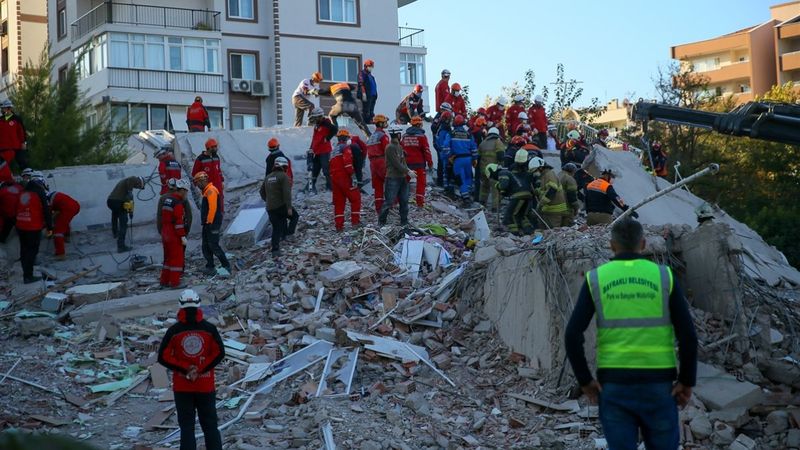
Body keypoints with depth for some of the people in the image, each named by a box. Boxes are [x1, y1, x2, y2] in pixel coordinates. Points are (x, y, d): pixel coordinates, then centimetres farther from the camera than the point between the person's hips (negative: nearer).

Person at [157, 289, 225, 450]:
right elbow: (219, 353, -8)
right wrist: (201, 369, -7)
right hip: (206, 386, 1)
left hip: (182, 387, -1)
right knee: (210, 425, 11)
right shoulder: (209, 329, -5)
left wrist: (185, 369, -6)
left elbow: (163, 357, -8)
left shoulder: (174, 331, -7)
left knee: (186, 427, 6)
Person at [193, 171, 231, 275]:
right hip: (208, 223, 10)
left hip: (212, 223, -10)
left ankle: (226, 266, -4)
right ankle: (210, 267, 15)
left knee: (213, 246, -9)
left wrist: (209, 222, -21)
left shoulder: (211, 190, -14)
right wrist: (206, 222, 18)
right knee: (206, 247, 11)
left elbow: (213, 208, -23)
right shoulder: (207, 191, 19)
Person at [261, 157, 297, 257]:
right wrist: (289, 207, -18)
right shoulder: (283, 176, -8)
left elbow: (262, 192, 22)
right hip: (281, 206, -6)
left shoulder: (268, 177, 14)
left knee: (276, 229, 12)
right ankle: (289, 233, 0)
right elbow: (287, 192, -17)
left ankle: (275, 250, 6)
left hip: (270, 208, 6)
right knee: (295, 216, 19)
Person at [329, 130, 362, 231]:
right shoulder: (346, 147, -3)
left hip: (334, 178, 8)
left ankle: (338, 225, 6)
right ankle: (355, 221, -2)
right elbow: (347, 161, -19)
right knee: (355, 198, 2)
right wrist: (353, 175, -20)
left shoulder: (333, 151, 23)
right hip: (344, 177, -8)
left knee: (339, 202, 9)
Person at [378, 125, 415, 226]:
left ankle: (404, 221, 18)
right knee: (389, 201, -5)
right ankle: (381, 221, 6)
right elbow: (396, 163, -17)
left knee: (404, 201, 10)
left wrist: (408, 170, -2)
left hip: (402, 177, 9)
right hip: (393, 179, -9)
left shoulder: (399, 147, 14)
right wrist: (408, 172, -16)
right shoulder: (390, 147, -13)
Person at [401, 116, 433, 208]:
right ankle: (420, 201, -2)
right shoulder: (421, 136, -9)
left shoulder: (405, 136, 7)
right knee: (421, 182, 2)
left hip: (407, 162, 5)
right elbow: (426, 150, -9)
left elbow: (400, 149, 12)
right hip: (419, 163, -4)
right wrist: (430, 162, -2)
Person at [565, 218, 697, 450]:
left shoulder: (595, 279, 0)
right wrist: (687, 381, 3)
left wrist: (584, 380, 2)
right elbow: (687, 334, -5)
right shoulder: (664, 276, 0)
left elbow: (573, 335, -7)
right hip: (657, 384, 0)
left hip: (613, 385, 0)